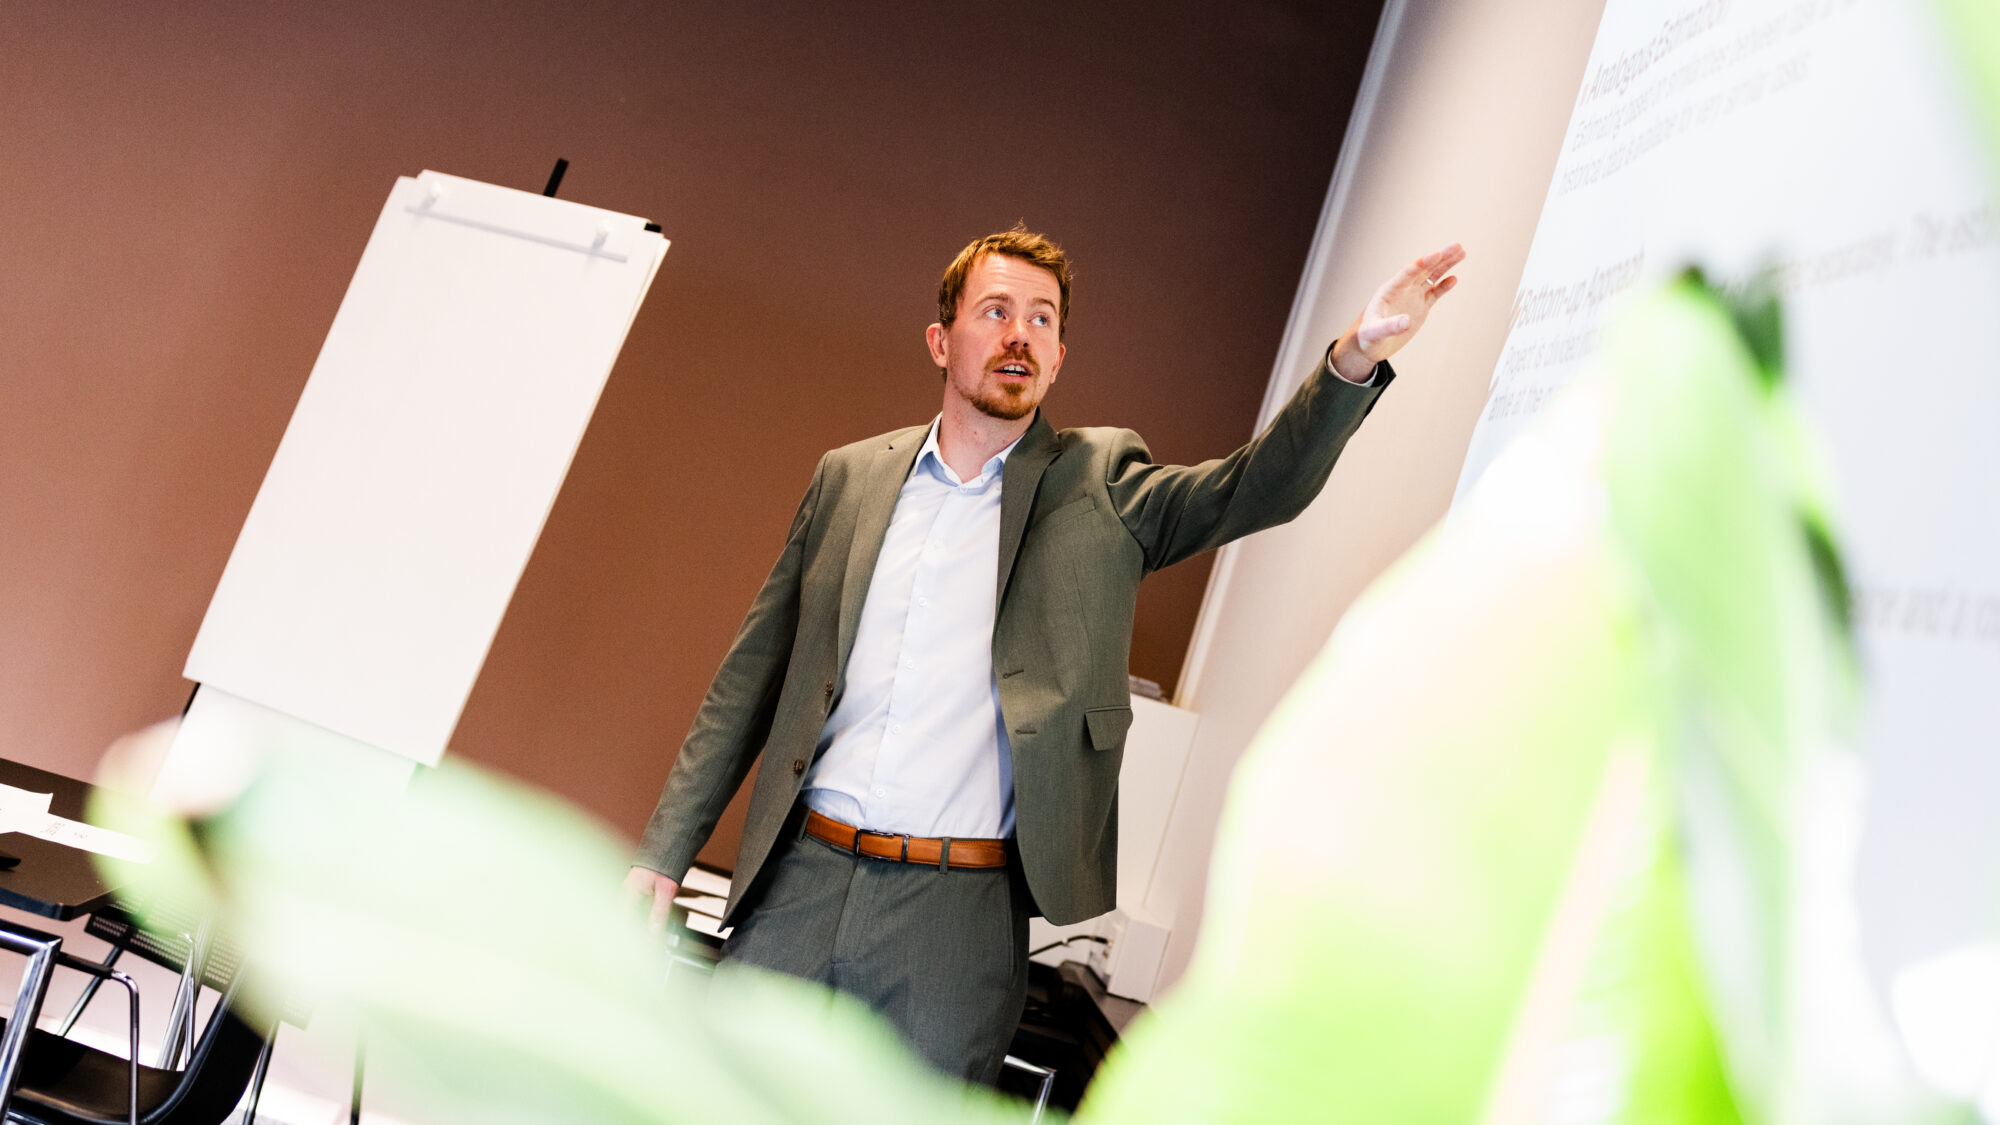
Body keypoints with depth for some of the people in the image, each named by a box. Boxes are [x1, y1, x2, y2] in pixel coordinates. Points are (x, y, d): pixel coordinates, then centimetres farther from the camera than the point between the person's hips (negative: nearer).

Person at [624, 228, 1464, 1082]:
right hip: (802, 882, 2)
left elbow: (1261, 487, -9)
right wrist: (663, 852, 9)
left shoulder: (1098, 487, 6)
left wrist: (1354, 361, -27)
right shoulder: (849, 477, 11)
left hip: (959, 915, -2)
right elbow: (751, 680, 13)